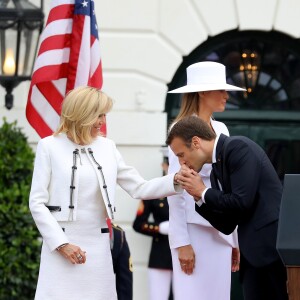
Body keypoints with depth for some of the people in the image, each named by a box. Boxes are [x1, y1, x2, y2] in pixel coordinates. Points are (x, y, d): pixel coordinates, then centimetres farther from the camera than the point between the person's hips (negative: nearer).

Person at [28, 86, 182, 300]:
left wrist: (177, 180, -3)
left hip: (98, 247, 4)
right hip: (62, 245, -4)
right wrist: (62, 244, -10)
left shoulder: (107, 147, 10)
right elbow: (37, 202, -3)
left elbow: (139, 188, 11)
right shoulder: (50, 146, -2)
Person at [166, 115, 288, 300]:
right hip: (254, 253, 9)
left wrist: (203, 192, -3)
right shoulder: (216, 171, 18)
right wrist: (198, 196, 4)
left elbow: (242, 202, -18)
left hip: (275, 244, -9)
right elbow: (227, 225, 16)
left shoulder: (238, 147, -8)